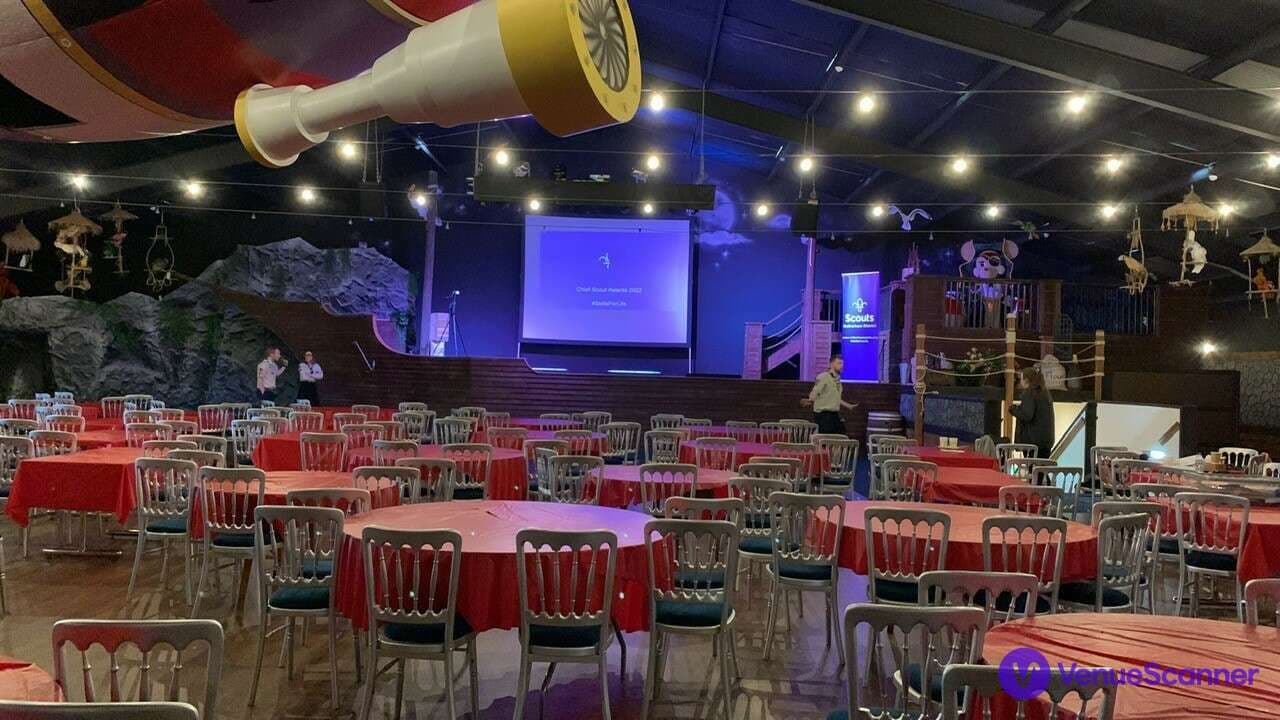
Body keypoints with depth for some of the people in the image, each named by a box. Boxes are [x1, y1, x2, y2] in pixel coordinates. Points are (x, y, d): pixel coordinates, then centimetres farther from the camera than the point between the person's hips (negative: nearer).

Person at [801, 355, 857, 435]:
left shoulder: (837, 379, 15)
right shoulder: (823, 377, -11)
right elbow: (814, 393, -20)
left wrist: (848, 406, 34)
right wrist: (809, 401, -41)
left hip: (835, 415, 9)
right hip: (823, 415, -9)